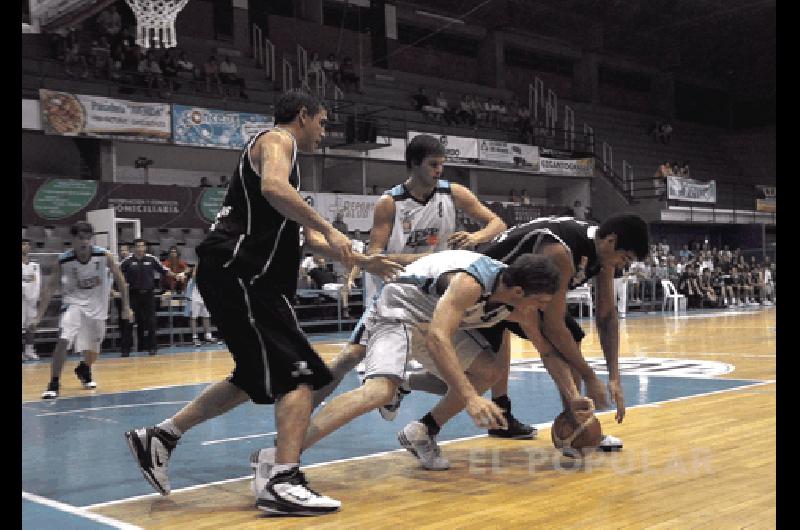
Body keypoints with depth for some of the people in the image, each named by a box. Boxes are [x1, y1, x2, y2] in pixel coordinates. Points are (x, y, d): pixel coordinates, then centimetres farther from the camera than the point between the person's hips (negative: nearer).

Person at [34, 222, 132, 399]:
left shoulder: (104, 255, -16)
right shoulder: (63, 260, -17)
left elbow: (119, 278, -4)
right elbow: (50, 287, -10)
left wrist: (126, 305, -3)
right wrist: (39, 315, -16)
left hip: (97, 305, 2)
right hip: (74, 302, -2)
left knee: (94, 347, 14)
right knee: (63, 340, -23)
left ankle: (84, 369, 47)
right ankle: (54, 384, -13)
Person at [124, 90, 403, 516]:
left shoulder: (279, 149, 29)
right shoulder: (277, 138, -1)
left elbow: (312, 240, 31)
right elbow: (273, 187, -26)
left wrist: (364, 262, 26)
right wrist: (328, 229, -23)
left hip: (241, 276, 10)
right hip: (238, 271, -10)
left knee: (255, 378, 19)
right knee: (300, 373, -13)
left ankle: (160, 437, 25)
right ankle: (283, 483, -18)